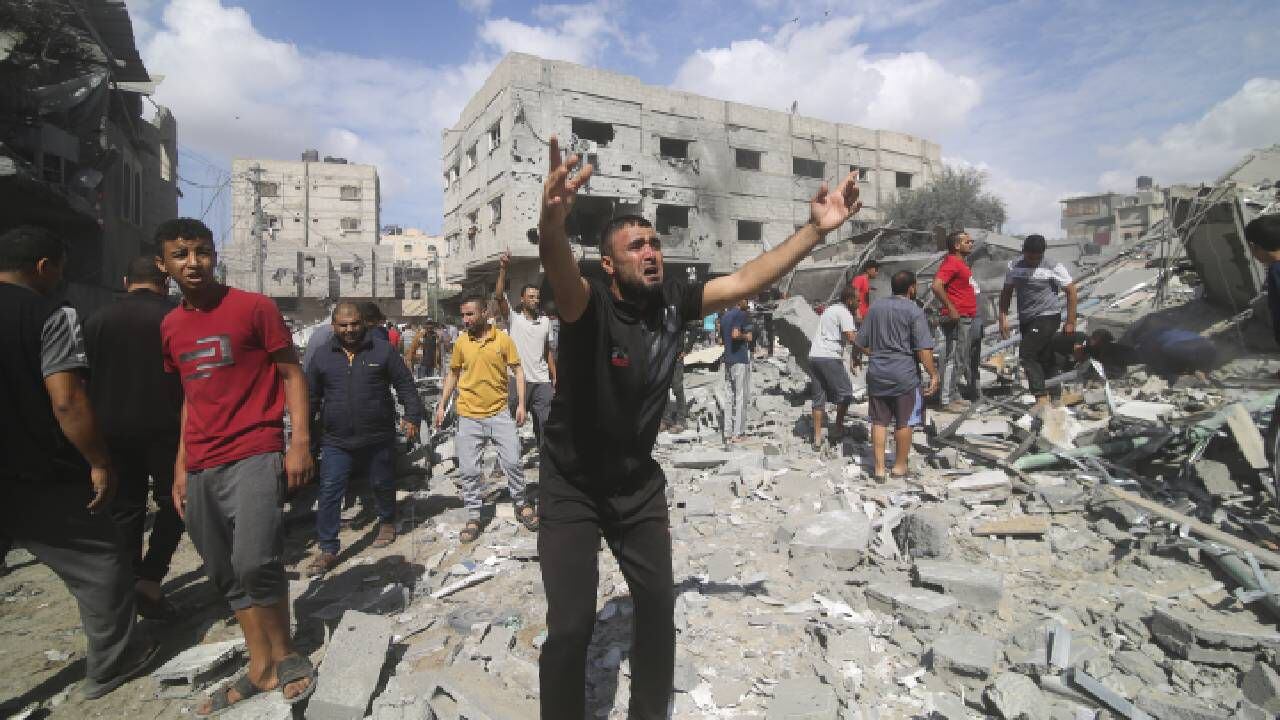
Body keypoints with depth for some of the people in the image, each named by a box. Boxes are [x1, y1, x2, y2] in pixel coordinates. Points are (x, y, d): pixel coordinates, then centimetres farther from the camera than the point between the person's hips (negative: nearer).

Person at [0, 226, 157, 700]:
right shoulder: (49, 316, -13)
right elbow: (67, 402, -21)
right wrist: (99, 463, -11)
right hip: (40, 480, -6)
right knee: (99, 568, 10)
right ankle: (111, 664, 23)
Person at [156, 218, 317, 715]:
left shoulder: (254, 307, -4)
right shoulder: (170, 326, 13)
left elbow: (292, 374, -4)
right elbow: (191, 396, 19)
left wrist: (300, 444, -13)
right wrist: (181, 467, 16)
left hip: (256, 456, -6)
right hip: (201, 469, 6)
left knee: (255, 564, -17)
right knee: (225, 576, 10)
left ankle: (285, 657, 6)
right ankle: (261, 667, 23)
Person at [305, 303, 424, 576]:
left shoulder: (383, 350, -2)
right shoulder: (323, 357, 6)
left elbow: (405, 386, -1)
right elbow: (311, 397, 13)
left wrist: (412, 417, -9)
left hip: (378, 438, -1)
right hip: (336, 442, 2)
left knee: (383, 485, 14)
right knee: (330, 492, -2)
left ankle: (387, 522, 40)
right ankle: (327, 550, 7)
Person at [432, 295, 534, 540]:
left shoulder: (503, 339, -4)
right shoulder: (461, 342, 2)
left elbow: (517, 371, 1)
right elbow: (453, 374, 12)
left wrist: (521, 404, -6)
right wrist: (441, 406, 9)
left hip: (499, 413, -2)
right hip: (469, 416, 2)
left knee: (512, 461, 2)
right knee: (468, 469, 5)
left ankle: (521, 504, 24)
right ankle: (474, 516, 19)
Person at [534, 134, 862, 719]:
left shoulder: (673, 302, -9)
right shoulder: (589, 305, -23)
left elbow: (744, 281, -6)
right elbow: (559, 270, -44)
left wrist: (816, 230, -12)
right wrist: (552, 223, -67)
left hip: (638, 483, 5)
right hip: (570, 488, -4)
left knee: (658, 607, 12)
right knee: (570, 626, -2)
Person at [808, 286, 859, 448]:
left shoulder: (830, 309, 23)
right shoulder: (844, 313, -4)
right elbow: (851, 337, -18)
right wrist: (855, 357, -3)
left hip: (813, 355, 8)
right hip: (829, 358, -8)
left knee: (818, 397, 10)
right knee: (845, 393, 7)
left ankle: (817, 438, 11)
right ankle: (838, 428, 14)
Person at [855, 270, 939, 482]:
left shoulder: (875, 307, 7)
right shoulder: (914, 311, -8)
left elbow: (862, 343, 9)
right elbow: (924, 349, -15)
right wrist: (933, 374, -9)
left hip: (876, 373, 4)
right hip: (904, 374, -4)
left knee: (879, 422, 9)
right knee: (904, 422, 10)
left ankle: (879, 469, 11)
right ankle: (899, 467, 21)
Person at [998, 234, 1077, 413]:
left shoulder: (1053, 267, -8)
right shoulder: (1013, 266, 5)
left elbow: (1071, 291, -3)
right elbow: (1006, 292, 12)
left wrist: (1070, 322, -5)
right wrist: (1003, 318, 4)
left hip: (1047, 317, -6)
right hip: (1025, 320, 6)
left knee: (1026, 355, -18)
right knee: (1043, 360, 11)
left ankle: (1041, 398, -17)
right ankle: (1047, 398, 19)